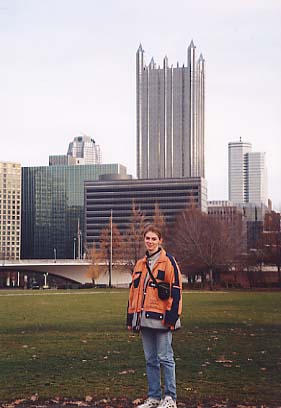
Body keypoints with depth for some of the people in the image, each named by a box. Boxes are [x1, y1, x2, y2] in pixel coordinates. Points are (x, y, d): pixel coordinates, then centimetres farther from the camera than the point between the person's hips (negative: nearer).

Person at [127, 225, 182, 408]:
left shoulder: (168, 261, -5)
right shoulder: (140, 264, 16)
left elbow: (176, 290, -9)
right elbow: (134, 291, 19)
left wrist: (171, 316, -15)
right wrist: (131, 317, 15)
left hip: (161, 318, -7)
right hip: (144, 318, 7)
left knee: (165, 358, -3)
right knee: (150, 359, 11)